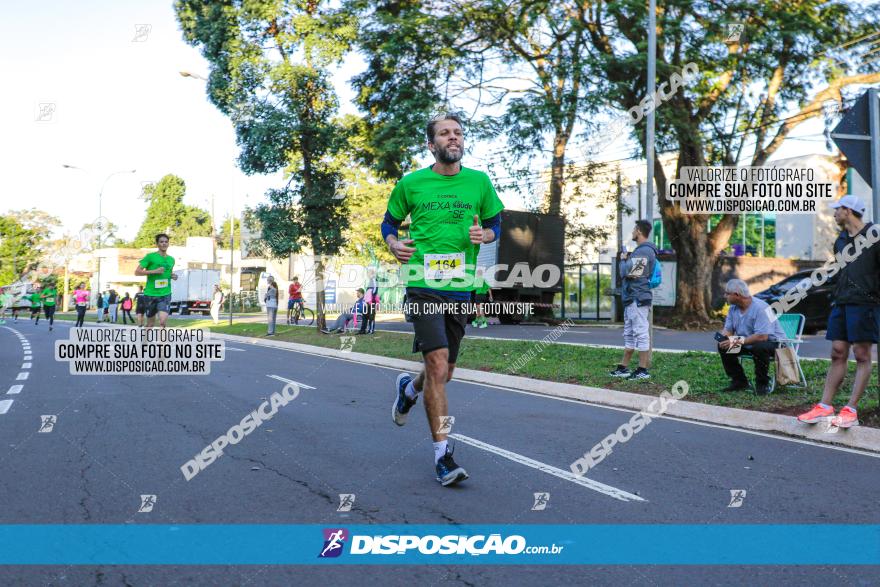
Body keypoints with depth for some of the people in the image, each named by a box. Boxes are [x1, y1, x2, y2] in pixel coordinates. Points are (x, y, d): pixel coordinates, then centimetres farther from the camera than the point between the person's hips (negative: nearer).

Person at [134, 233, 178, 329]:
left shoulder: (171, 259, 11)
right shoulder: (150, 256, -3)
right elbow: (137, 272, -7)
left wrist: (173, 276, 6)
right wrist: (154, 271, -17)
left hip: (165, 294, 2)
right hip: (151, 294, -2)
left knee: (163, 320, -17)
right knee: (150, 323, 9)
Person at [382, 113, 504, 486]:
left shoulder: (479, 182, 8)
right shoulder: (411, 183, 3)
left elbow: (495, 224, 17)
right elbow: (389, 222, 15)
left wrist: (484, 235, -6)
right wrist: (393, 245, -6)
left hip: (460, 287, 3)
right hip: (423, 284, -3)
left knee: (445, 372, 13)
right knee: (438, 363, -15)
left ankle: (409, 388, 49)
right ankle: (442, 453, -4)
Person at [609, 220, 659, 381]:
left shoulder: (644, 251, -15)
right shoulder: (641, 250, 20)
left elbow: (626, 272, -19)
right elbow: (628, 271, 21)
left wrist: (623, 259, -1)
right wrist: (627, 259, 7)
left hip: (637, 299, -11)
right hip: (631, 298, 11)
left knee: (641, 333, -7)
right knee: (629, 334, 13)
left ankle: (643, 370, -4)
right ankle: (623, 368, 19)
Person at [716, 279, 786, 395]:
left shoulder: (760, 308, -27)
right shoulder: (733, 308, -1)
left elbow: (762, 336, -34)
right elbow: (727, 329, 3)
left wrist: (738, 342, -35)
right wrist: (723, 338, -22)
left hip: (772, 342, -8)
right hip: (747, 344, 8)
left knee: (759, 347, -39)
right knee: (723, 346, -9)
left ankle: (762, 383, -18)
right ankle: (739, 381, 1)